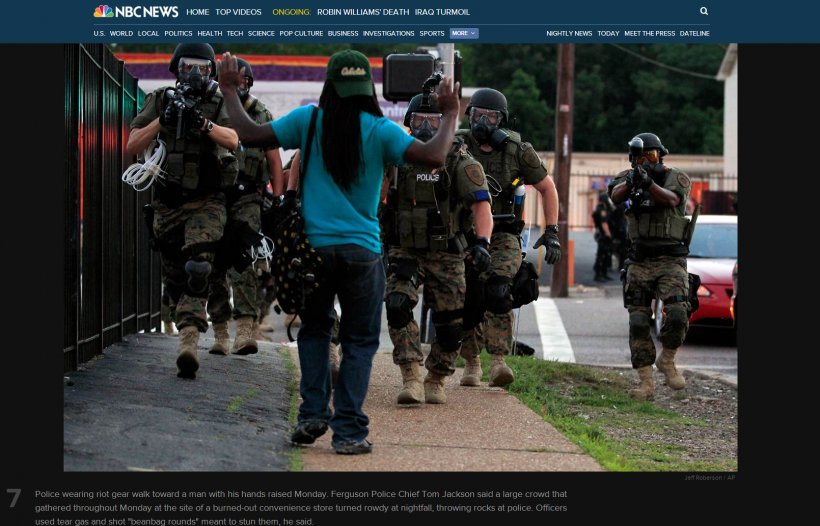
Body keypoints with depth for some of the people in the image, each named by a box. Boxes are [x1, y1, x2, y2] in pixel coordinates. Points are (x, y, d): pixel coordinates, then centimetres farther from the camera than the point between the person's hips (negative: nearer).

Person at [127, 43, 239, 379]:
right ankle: (188, 332, 29)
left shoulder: (219, 104, 0)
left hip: (207, 203, -3)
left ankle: (188, 343, -28)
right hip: (168, 203, 3)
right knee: (174, 277, 12)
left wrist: (202, 123, -34)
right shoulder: (159, 101, 4)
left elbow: (232, 140, -17)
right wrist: (163, 120, -17)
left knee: (197, 269, -21)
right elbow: (132, 147, -3)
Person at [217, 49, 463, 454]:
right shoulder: (380, 130, -7)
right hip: (361, 251, -2)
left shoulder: (308, 121, -2)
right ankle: (349, 431, 3)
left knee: (314, 330, 20)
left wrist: (230, 92, 13)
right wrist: (450, 116, 1)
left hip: (313, 247, 2)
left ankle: (312, 415, 11)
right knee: (359, 342, 7)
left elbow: (249, 135, -1)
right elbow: (433, 156, -15)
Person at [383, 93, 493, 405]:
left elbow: (481, 204, -15)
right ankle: (412, 380, -21)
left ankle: (436, 382, 26)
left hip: (445, 254, -1)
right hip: (404, 252, 1)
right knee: (398, 306, -21)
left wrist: (483, 243, -30)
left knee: (449, 323, 4)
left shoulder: (460, 162, -6)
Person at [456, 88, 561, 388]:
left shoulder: (518, 151, -6)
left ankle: (499, 361, -24)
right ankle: (471, 363, 16)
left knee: (498, 293, -22)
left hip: (504, 236, -2)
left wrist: (552, 233, 0)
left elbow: (547, 188, 5)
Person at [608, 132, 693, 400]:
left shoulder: (677, 178, 0)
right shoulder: (629, 177, 8)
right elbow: (616, 195, -13)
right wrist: (631, 182, -36)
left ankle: (667, 360, 7)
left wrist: (649, 183, -41)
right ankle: (646, 382, 3)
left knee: (677, 314, -20)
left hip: (671, 261, -3)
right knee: (638, 323, -3)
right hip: (639, 262, 3)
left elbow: (670, 199, -21)